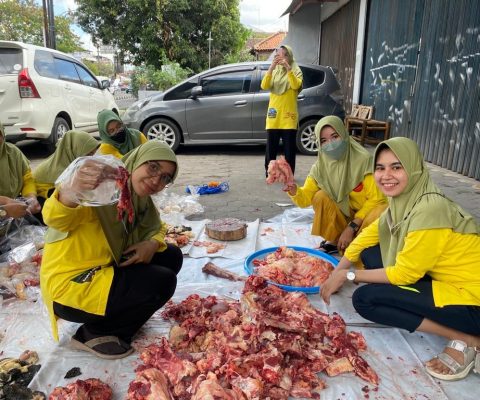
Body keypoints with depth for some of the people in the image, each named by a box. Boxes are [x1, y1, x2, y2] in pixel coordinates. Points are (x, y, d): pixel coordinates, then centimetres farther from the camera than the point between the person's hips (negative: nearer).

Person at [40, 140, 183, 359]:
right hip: (69, 286, -8)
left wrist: (153, 243, -11)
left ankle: (120, 313, 9)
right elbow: (55, 218, -41)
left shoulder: (139, 197, 0)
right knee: (162, 282, -18)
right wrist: (72, 192, -63)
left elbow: (155, 227, 13)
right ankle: (93, 334, -2)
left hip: (104, 270, 8)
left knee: (171, 256, 6)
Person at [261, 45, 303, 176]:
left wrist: (288, 68, -25)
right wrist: (271, 67, -17)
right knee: (271, 149, 4)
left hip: (288, 116, -2)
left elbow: (296, 85, -17)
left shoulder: (296, 71, 4)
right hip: (274, 116, 2)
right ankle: (269, 175, 14)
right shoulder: (273, 71, 11)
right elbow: (264, 86, -8)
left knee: (289, 149, 2)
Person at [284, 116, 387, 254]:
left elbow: (376, 199, -17)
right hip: (343, 216, 3)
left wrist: (352, 227, -20)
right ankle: (334, 242, -4)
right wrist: (294, 190, -34)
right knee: (320, 197, -21)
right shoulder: (320, 166, -8)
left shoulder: (363, 159, -22)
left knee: (380, 211, -35)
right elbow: (305, 199, -11)